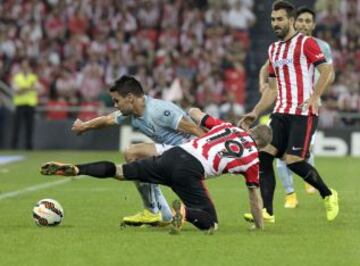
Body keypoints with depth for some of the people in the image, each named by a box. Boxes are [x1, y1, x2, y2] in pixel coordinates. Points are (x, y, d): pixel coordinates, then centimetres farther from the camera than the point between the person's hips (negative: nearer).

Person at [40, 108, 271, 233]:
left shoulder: (227, 126, 23)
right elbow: (255, 195, 20)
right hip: (191, 171, -5)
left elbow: (194, 112, 35)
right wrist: (259, 227, 34)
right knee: (210, 223, 2)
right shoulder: (253, 157, 12)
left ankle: (73, 169, -5)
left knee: (119, 172, 11)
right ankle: (184, 212, -30)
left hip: (174, 154, 5)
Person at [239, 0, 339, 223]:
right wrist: (255, 113, 16)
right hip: (281, 112, 7)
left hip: (303, 113, -7)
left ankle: (328, 195, 10)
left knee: (293, 160, -14)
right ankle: (267, 212, -6)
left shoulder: (306, 43, -4)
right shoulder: (273, 49, 18)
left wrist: (314, 97, -22)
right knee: (264, 155, -8)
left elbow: (327, 71, -12)